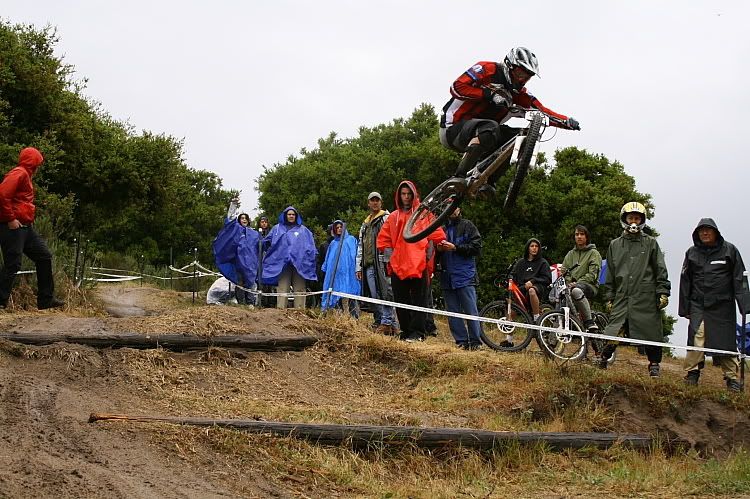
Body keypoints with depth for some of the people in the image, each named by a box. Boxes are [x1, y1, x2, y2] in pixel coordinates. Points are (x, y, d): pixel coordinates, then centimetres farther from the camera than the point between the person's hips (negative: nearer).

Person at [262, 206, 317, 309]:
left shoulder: (303, 230, 16)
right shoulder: (277, 228, 17)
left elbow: (310, 247, 13)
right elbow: (266, 243, 16)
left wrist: (309, 261, 0)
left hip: (299, 263, 0)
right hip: (282, 263, 0)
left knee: (299, 288, -4)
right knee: (282, 288, -6)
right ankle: (280, 308, -8)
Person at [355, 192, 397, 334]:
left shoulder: (386, 218, 5)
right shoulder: (365, 224, 28)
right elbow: (360, 246, 27)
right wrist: (359, 266, 19)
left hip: (381, 262, -7)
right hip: (368, 264, 7)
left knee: (385, 292, -12)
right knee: (374, 296, 5)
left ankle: (387, 322, -12)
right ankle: (379, 322, 8)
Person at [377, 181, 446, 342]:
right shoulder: (393, 217, 15)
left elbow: (437, 235, 5)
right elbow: (383, 239, 18)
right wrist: (388, 255, 8)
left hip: (419, 266, -4)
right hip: (398, 267, 4)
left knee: (418, 301, -5)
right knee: (401, 302, 5)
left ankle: (417, 333, -7)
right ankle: (406, 332, 12)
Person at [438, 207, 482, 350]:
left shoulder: (467, 226, 4)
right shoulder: (442, 228, 16)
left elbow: (476, 247, -6)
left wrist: (455, 247, -12)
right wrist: (439, 248, 1)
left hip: (465, 276, -5)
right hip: (447, 277, 5)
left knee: (471, 311, -7)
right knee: (453, 313, 5)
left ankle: (475, 342, -2)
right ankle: (461, 342, 10)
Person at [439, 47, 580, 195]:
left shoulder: (517, 92, 9)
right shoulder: (488, 70, -9)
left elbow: (541, 111, 2)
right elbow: (457, 87, -21)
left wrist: (566, 121, -13)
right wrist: (489, 94, -27)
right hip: (452, 128, -7)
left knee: (515, 136, -9)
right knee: (490, 127, -34)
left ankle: (487, 183, -10)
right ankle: (458, 179, -34)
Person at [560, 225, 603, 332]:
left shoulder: (594, 253, 6)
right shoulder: (571, 254, 23)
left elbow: (592, 275, -6)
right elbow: (564, 270, 13)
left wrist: (577, 283, -20)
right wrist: (567, 282, -9)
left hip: (590, 286, -6)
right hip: (572, 285, 6)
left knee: (576, 290, -41)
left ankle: (590, 323, -35)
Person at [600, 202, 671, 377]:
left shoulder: (651, 243, 8)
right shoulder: (615, 245, 15)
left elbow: (660, 270, 5)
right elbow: (610, 274, 17)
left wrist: (663, 292, -3)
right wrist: (609, 297, 11)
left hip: (646, 297, -1)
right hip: (622, 297, 1)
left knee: (651, 333, 0)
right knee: (612, 332, -4)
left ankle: (654, 364, 13)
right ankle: (604, 359, 14)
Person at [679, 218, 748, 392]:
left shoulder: (729, 250, 2)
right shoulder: (692, 253, 10)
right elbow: (685, 281, 12)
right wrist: (684, 308, 9)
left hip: (723, 305, -1)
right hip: (698, 305, 2)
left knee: (726, 341, 0)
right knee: (696, 338, -10)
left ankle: (732, 377, 7)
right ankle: (693, 372, -1)